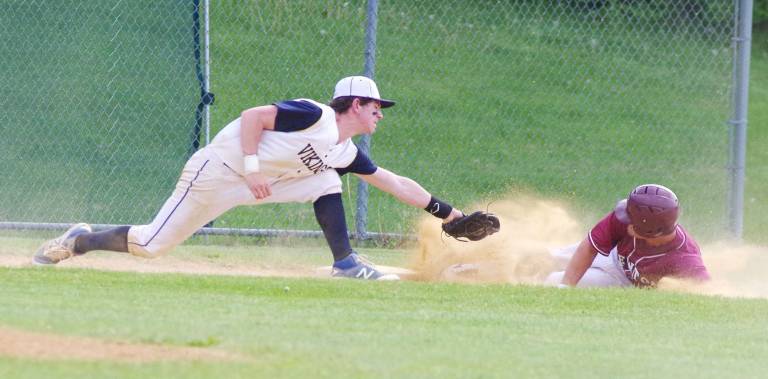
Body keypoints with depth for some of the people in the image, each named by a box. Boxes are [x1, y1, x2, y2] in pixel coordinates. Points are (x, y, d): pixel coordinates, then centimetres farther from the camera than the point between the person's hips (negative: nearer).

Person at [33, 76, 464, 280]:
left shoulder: (346, 153, 7)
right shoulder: (312, 116, -18)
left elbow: (399, 184, 12)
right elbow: (252, 116, -22)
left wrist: (448, 212, 12)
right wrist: (252, 168, -28)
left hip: (258, 182, 8)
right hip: (216, 172, -8)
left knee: (327, 178, -6)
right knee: (150, 245, -7)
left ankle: (346, 262, -7)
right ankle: (79, 241, 14)